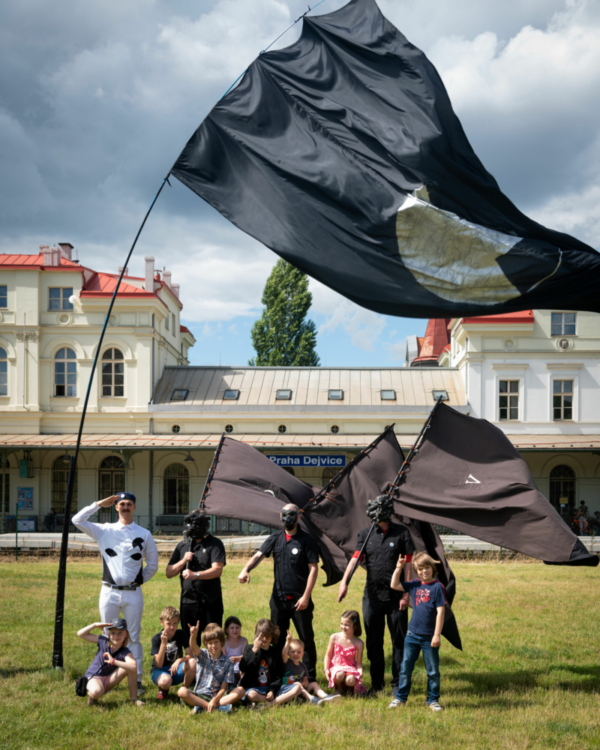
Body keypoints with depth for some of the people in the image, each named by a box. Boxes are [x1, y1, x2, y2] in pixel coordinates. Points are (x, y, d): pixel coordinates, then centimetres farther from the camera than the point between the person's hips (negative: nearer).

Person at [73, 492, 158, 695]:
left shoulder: (144, 534, 7)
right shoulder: (104, 530, 5)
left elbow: (153, 564, 13)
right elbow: (77, 520, -5)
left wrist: (140, 580, 4)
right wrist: (99, 504, -2)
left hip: (133, 593, 0)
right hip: (109, 592, 0)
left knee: (134, 637, 3)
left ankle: (137, 680, 6)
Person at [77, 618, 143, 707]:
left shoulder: (125, 652, -16)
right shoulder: (103, 641, -10)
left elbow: (134, 667, -38)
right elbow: (80, 634, -8)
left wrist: (114, 661, -40)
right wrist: (95, 625, -21)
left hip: (109, 680, 1)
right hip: (94, 678, -1)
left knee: (130, 667, -25)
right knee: (96, 692, -41)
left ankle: (134, 698, -11)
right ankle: (91, 694, -1)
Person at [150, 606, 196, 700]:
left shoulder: (181, 635, -3)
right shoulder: (156, 638, -12)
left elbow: (190, 655, -11)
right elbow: (159, 664, -20)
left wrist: (179, 660, -33)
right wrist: (163, 643, -31)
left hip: (176, 671, 3)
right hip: (160, 671, -3)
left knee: (193, 662, -28)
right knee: (165, 681, -39)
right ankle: (163, 689, 0)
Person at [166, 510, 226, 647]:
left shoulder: (214, 544, -1)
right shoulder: (182, 546, 13)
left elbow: (217, 570, -13)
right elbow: (169, 573, 10)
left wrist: (196, 575, -24)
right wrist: (183, 561, -6)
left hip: (210, 602, -4)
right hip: (187, 601, 4)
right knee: (190, 642, 10)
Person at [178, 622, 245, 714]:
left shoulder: (227, 663, 6)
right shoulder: (202, 655, 8)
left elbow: (224, 687, -2)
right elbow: (193, 647, -17)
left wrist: (215, 700, -22)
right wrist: (193, 635, -40)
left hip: (218, 696, 0)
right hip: (199, 695, 0)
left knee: (241, 690, -23)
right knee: (182, 691, -28)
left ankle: (202, 706, -32)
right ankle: (219, 707, -33)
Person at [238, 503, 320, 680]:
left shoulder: (307, 540, -5)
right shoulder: (275, 538, 8)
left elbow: (313, 569, -8)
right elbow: (259, 555, -2)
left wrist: (306, 596, -15)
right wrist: (246, 569, -22)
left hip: (299, 599, -4)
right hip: (278, 598, 4)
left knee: (306, 638, 3)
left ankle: (311, 677, 13)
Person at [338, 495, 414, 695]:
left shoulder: (401, 532, -2)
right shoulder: (366, 534, 4)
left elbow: (409, 563, -3)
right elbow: (356, 558, -6)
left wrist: (406, 593, -8)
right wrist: (344, 582, -20)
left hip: (396, 596, -2)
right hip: (372, 595, 2)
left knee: (399, 641, 3)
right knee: (373, 641, 9)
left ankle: (398, 683, 15)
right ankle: (376, 683, 21)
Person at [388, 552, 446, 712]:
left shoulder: (437, 587, -10)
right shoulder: (415, 585, 4)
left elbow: (440, 612, -12)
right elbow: (394, 585, 12)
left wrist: (437, 635, -14)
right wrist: (398, 568, 1)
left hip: (429, 637, -4)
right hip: (412, 635, 4)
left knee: (433, 671, 7)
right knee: (405, 668, 10)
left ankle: (433, 700, 19)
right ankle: (400, 698, 20)